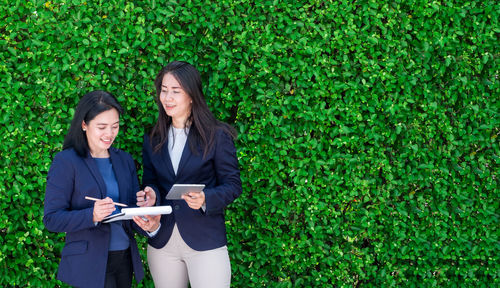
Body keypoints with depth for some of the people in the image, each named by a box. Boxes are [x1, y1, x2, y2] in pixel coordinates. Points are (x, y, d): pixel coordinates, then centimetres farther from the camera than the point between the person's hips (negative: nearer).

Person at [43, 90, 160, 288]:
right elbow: (51, 218, -10)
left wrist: (151, 226, -12)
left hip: (124, 261, 6)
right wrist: (92, 216, -26)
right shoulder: (66, 162, -6)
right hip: (89, 265, -6)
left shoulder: (124, 160, 13)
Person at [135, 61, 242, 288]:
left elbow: (232, 184, -4)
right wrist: (152, 196, -6)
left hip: (205, 242, -4)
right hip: (162, 242, 4)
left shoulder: (217, 136, -4)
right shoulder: (152, 140, 10)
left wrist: (205, 199, -23)